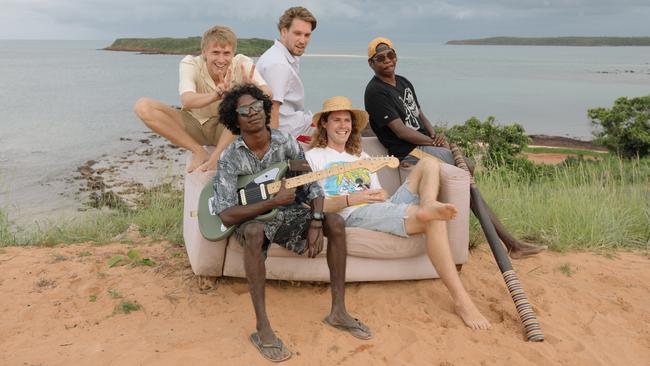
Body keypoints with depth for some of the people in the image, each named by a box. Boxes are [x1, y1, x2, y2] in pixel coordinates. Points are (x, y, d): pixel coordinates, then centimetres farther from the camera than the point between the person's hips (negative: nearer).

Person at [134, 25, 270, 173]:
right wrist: (217, 94, -57)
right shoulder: (190, 63, -18)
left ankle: (217, 156, -26)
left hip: (228, 129, -1)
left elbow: (267, 94, -30)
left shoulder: (242, 64, -16)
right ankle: (199, 152, -19)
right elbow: (186, 100, -37)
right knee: (143, 106, -20)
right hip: (194, 124, 1)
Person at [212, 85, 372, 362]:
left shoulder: (286, 143, -7)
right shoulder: (230, 158, -17)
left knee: (335, 223, -17)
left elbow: (313, 186, -4)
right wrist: (274, 201, -28)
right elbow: (226, 215, -24)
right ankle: (262, 328, -31)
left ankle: (338, 311, -8)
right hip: (252, 217, -4)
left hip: (288, 213, 4)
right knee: (254, 232, -39)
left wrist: (316, 224, -20)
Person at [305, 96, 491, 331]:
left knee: (429, 164, -5)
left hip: (384, 209, 7)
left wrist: (382, 196, -3)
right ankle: (460, 300, -30)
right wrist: (351, 199, -17)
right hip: (354, 216, -7)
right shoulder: (313, 157, 10)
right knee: (433, 221, -28)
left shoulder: (361, 157, 32)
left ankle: (428, 206, -37)